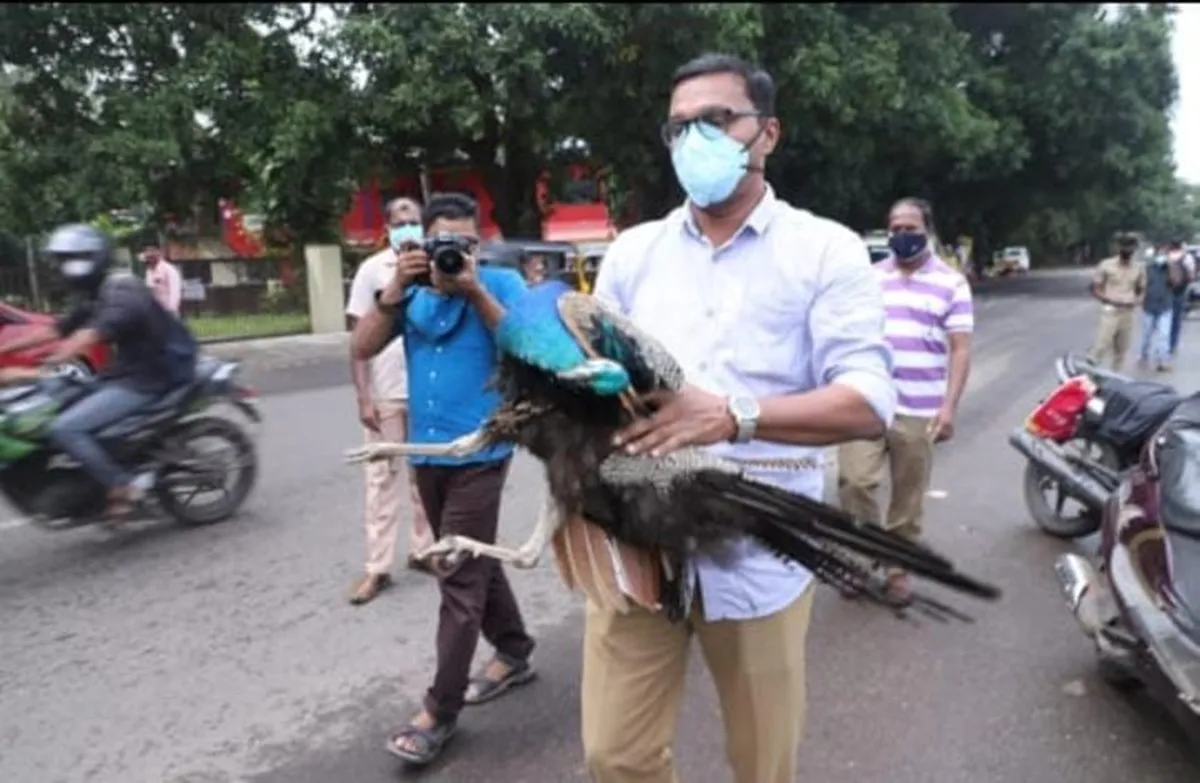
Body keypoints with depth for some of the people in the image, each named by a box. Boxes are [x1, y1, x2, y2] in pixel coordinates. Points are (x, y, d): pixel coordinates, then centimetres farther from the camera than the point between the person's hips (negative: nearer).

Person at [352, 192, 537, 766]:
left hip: (479, 453, -5)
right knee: (475, 562, 18)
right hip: (427, 452, 6)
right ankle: (514, 653, 38)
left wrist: (475, 291, -22)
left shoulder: (501, 283, -5)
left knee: (459, 578, -2)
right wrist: (396, 290, -14)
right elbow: (362, 347, -2)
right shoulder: (412, 291, 6)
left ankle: (440, 709, 9)